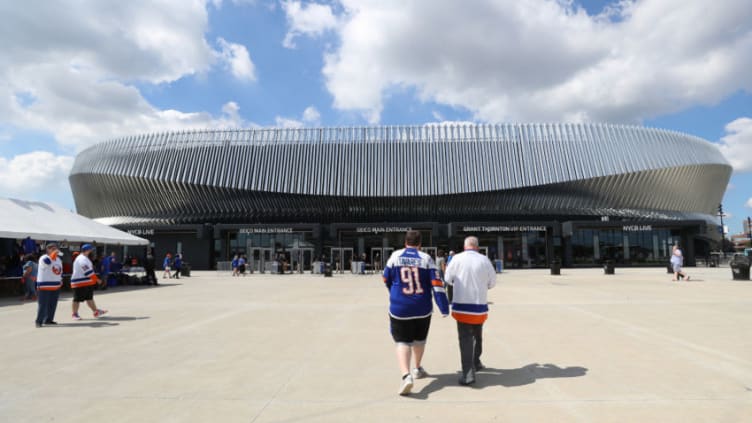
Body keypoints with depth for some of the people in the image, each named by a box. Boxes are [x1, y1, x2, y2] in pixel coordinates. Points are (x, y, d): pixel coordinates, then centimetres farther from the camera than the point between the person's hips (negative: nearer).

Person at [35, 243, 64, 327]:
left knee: (52, 304, 12)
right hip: (44, 285, -8)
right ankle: (39, 321, 1)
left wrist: (60, 280, 17)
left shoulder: (58, 259, 14)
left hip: (56, 285, 8)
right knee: (42, 304, -6)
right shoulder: (44, 258, -11)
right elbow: (47, 261, -36)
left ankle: (48, 319, 22)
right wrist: (54, 254, -36)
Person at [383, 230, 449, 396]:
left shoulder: (395, 256, -2)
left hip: (399, 308, -1)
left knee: (402, 342, 2)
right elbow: (437, 284, -9)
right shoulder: (426, 258, -4)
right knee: (419, 339, 23)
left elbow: (386, 280, 9)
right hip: (423, 309, 2)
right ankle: (417, 369, 41)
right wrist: (444, 308, -3)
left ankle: (406, 375, -20)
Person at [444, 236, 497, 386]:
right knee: (477, 335, 23)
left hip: (462, 305, -2)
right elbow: (492, 282, 5)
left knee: (465, 338, -1)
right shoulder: (484, 260, -4)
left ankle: (468, 373, -11)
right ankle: (476, 362, 38)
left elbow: (448, 278, 3)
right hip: (480, 305, 2)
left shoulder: (457, 258, -8)